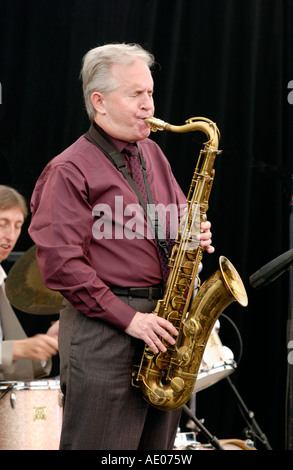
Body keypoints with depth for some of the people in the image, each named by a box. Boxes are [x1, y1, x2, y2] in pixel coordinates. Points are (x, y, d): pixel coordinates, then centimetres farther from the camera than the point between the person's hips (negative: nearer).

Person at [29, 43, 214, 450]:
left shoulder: (153, 154, 17)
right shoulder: (69, 171, -7)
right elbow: (60, 263, -14)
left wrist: (194, 236, 2)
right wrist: (128, 318, -17)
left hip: (161, 321, 7)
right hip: (102, 329, -7)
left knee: (158, 447, 10)